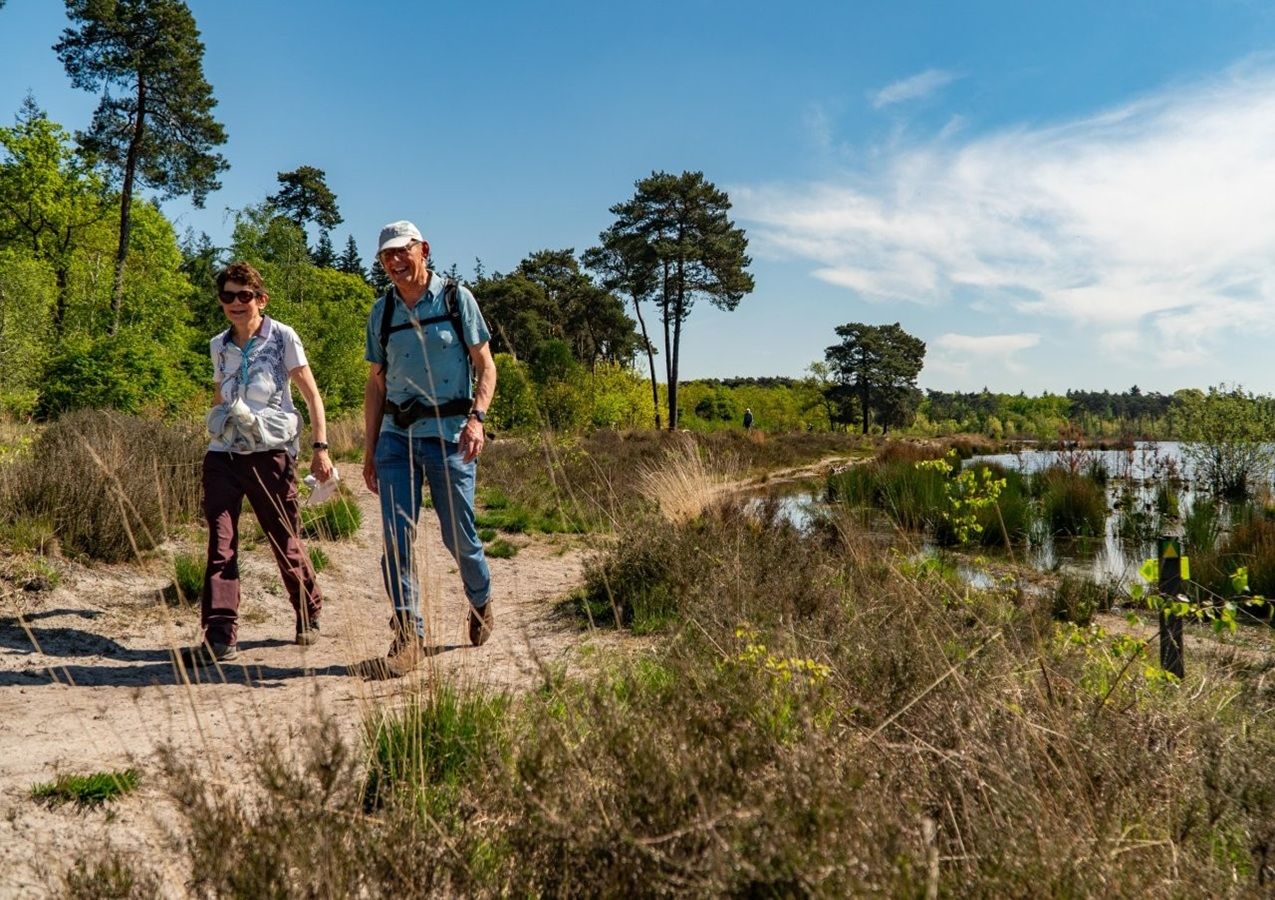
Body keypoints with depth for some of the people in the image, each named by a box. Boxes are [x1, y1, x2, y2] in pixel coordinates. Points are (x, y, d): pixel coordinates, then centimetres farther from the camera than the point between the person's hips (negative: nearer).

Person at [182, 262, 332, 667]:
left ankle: (309, 615, 28)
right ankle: (220, 636, -7)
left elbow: (312, 394, -3)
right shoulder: (219, 346, 11)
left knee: (286, 541, 6)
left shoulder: (282, 337, -2)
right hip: (224, 453, 4)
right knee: (221, 542, -7)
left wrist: (321, 447, -11)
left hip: (270, 452, -4)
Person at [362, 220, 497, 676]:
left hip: (448, 435, -3)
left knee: (459, 536, 5)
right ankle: (408, 635, 4)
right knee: (396, 539, -4)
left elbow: (486, 366, 0)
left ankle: (481, 603, 33)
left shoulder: (456, 298, 1)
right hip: (396, 437, 3)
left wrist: (476, 418, -16)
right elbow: (376, 383, 15)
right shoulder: (381, 312, 11)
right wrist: (368, 451, 12)